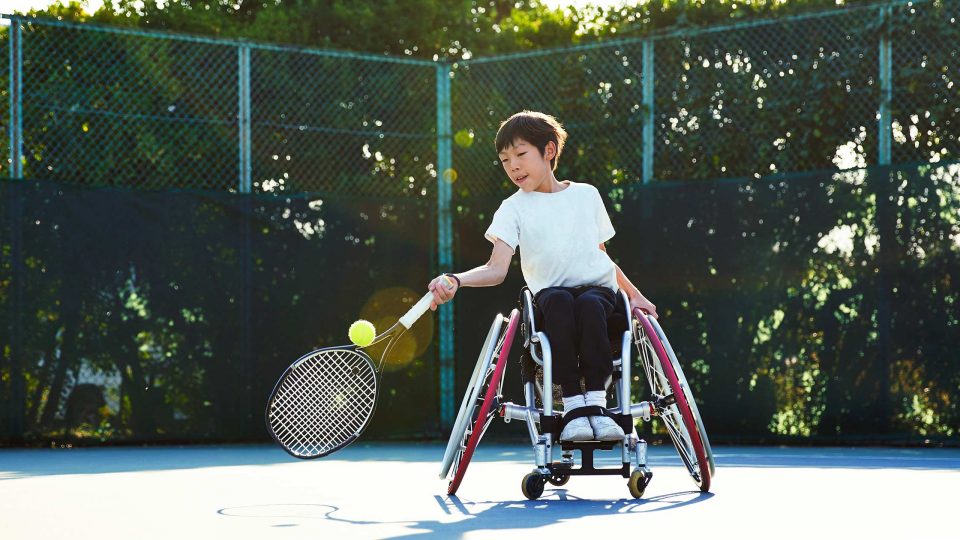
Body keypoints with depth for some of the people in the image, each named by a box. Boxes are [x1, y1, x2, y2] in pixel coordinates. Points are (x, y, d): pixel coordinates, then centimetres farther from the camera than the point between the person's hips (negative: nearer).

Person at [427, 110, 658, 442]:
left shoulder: (587, 195, 13)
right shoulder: (514, 208, 5)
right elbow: (497, 269, -9)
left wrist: (633, 294, 14)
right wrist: (456, 280, -27)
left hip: (598, 288, 1)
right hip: (548, 292, -1)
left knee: (589, 304, -36)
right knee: (559, 302, -37)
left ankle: (597, 402, -35)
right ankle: (572, 405, -36)